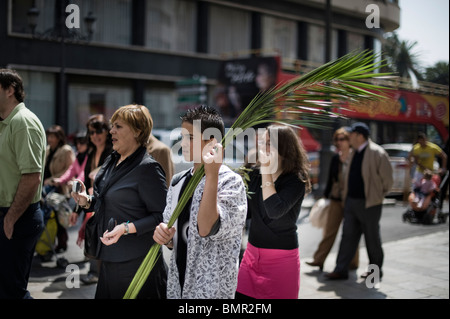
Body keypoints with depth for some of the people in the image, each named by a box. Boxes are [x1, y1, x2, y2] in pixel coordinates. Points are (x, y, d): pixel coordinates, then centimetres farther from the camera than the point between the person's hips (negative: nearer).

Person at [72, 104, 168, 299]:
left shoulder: (147, 168, -17)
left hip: (135, 261, -8)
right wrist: (87, 201, 3)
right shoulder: (111, 161, 10)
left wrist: (127, 228, -26)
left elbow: (162, 215, -19)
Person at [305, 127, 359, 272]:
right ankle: (319, 260, 6)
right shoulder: (335, 158, 7)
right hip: (336, 200, 4)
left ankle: (353, 262, 20)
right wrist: (326, 195, 13)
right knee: (329, 230, 4)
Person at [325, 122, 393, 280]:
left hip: (369, 204, -7)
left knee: (372, 238, 7)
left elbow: (387, 179, -9)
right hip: (351, 201, 7)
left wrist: (377, 195, -1)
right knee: (348, 235, 6)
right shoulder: (355, 152, 10)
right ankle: (341, 270, 10)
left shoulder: (377, 153, -14)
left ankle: (376, 270, 23)